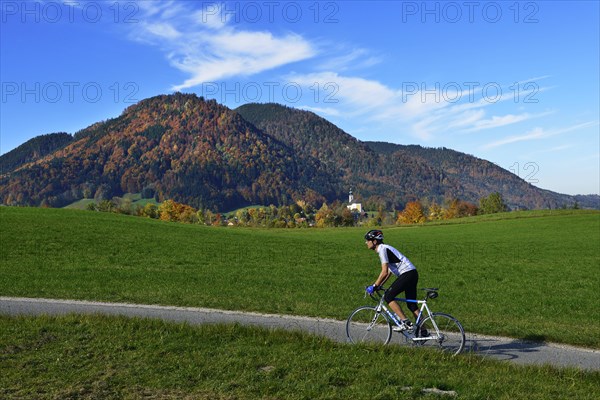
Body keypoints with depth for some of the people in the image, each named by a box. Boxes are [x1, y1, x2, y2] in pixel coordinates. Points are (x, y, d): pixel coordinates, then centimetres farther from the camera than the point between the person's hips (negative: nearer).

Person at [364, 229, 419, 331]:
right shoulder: (384, 248, 19)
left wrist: (374, 286, -11)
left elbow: (384, 272, -18)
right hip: (413, 273, 10)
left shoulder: (382, 249, -11)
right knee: (411, 304, 13)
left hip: (407, 273, -10)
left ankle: (405, 322, -8)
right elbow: (389, 271, 23)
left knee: (388, 296, -7)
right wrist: (379, 285, 20)